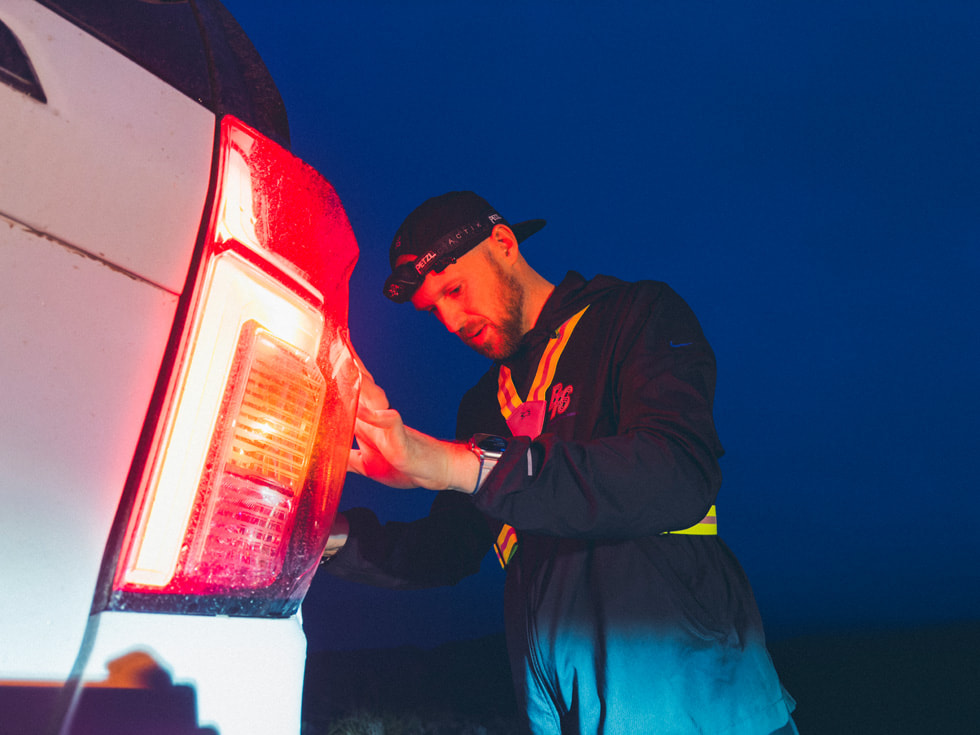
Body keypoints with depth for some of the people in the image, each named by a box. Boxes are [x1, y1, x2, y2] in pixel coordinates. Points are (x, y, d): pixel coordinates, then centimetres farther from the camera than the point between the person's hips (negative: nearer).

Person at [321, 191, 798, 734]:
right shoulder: (484, 408, 14)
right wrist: (337, 534, -3)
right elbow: (452, 549, 15)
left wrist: (459, 464, -27)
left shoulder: (637, 315, -4)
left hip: (677, 674, -5)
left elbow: (682, 477, -22)